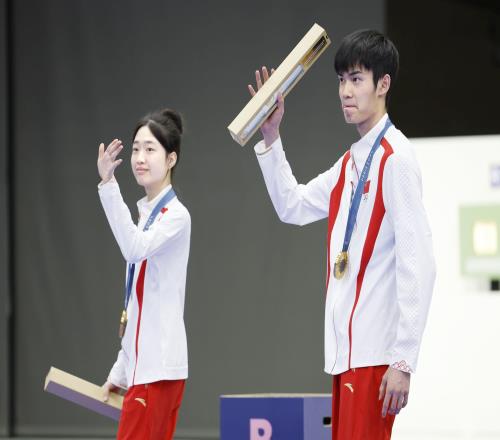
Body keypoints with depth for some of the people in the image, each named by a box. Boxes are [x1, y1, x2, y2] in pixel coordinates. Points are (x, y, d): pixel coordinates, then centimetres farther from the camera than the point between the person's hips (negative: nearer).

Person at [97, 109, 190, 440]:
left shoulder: (176, 215, -8)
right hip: (144, 365, 9)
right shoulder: (147, 214, 18)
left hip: (158, 366, -9)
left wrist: (108, 186, -34)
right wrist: (121, 370, 21)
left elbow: (135, 248, -30)